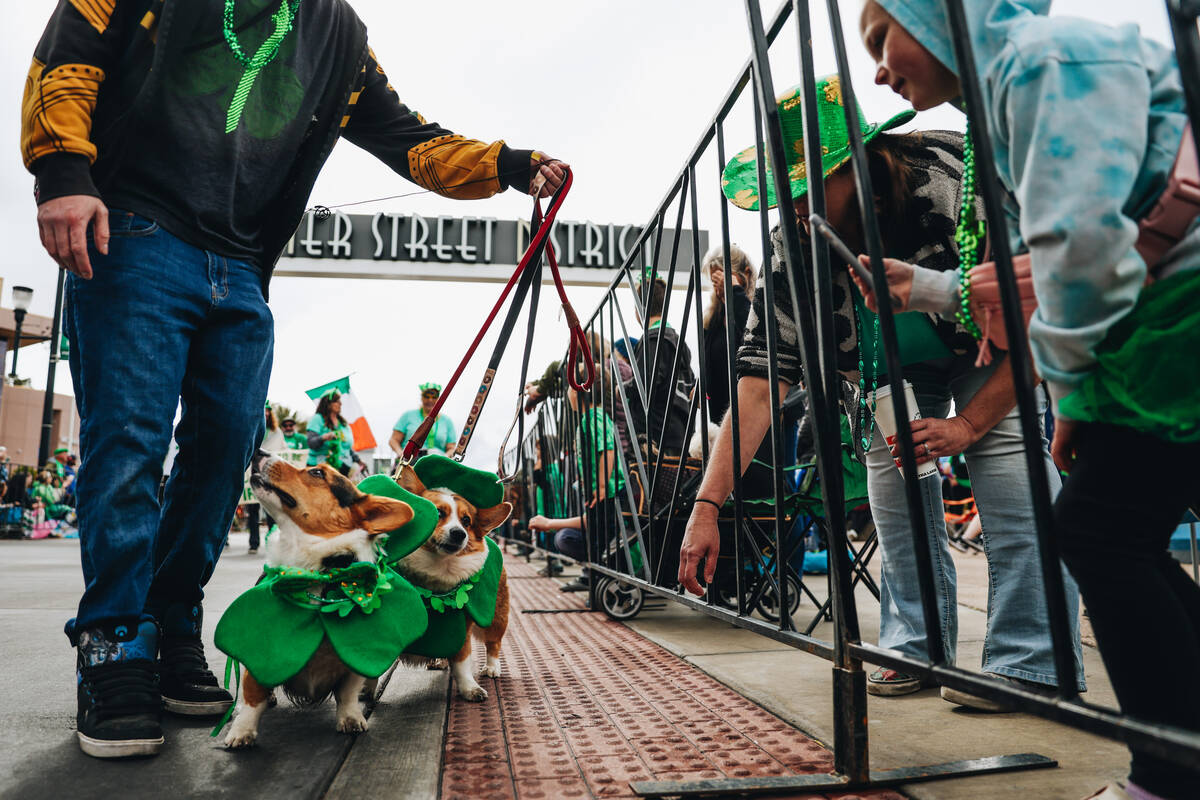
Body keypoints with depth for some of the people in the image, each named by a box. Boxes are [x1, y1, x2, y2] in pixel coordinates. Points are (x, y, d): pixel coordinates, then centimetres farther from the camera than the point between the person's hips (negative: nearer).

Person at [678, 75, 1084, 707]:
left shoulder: (963, 185, -36)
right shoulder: (793, 251, -27)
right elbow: (760, 375, -30)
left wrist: (968, 424, -29)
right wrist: (707, 504, -36)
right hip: (886, 365, 3)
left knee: (1009, 468, -21)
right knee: (893, 484, -6)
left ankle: (1027, 663, -8)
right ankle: (917, 650, 11)